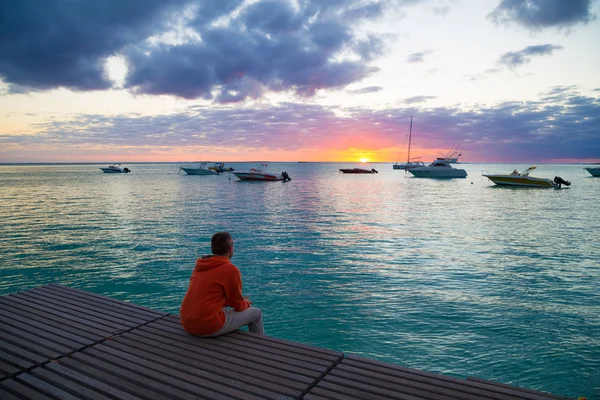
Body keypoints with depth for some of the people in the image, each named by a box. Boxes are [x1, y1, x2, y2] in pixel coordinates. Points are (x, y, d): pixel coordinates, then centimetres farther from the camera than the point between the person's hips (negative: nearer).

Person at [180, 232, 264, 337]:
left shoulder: (199, 266, 9)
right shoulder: (231, 270, -12)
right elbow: (239, 306, -3)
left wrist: (242, 302, 23)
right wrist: (246, 303, 21)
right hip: (208, 326, -8)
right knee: (256, 313, 8)